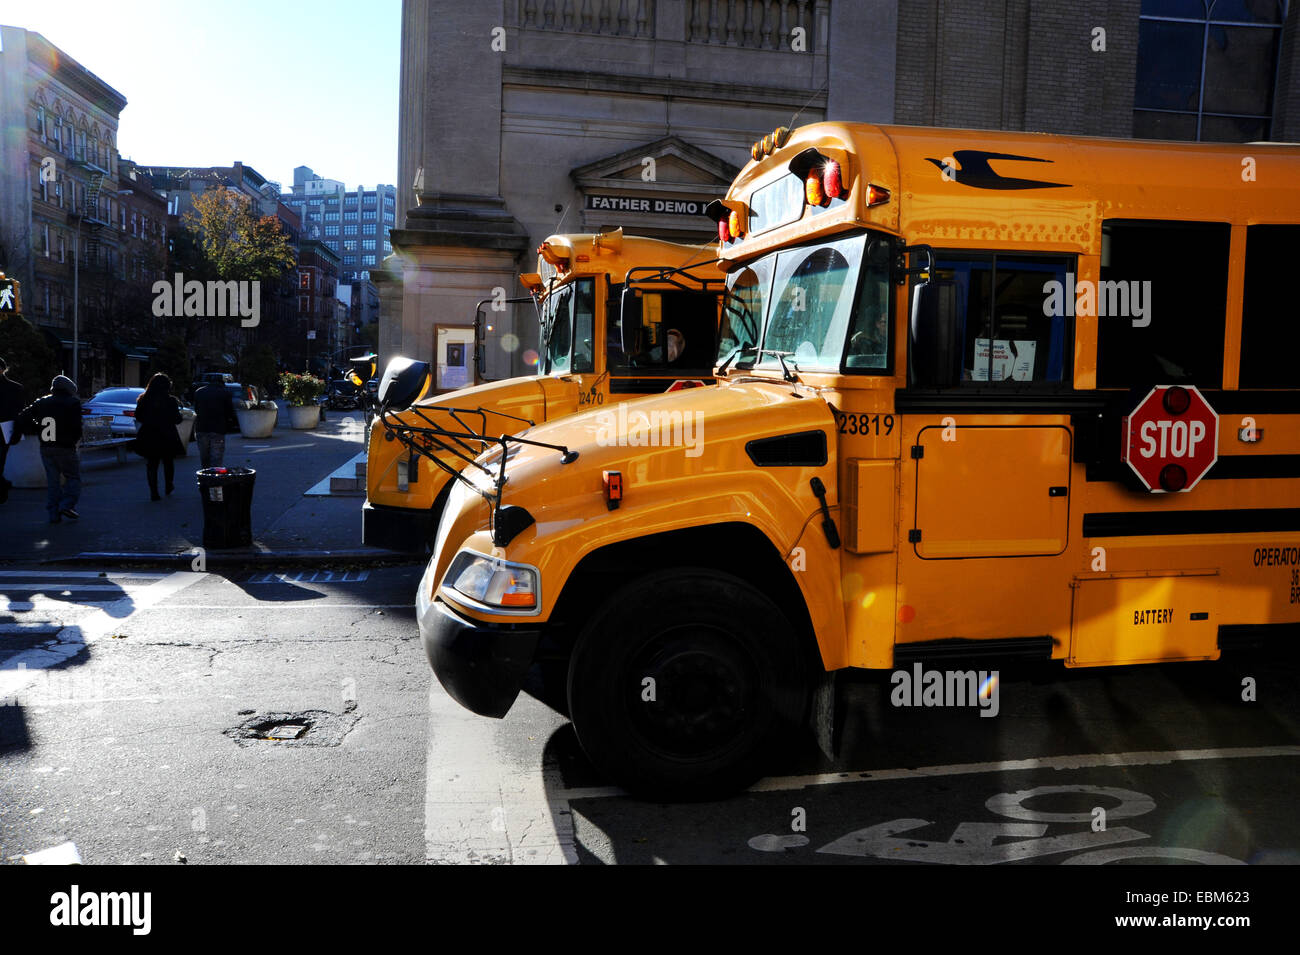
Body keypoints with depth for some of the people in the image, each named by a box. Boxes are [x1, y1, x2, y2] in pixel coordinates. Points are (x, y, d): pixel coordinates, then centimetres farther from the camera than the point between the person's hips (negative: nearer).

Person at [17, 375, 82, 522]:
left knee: (52, 481, 10)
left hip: (46, 449, 5)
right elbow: (76, 427, -12)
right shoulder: (73, 403, -5)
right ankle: (67, 505, -12)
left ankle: (54, 513, 7)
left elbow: (23, 417, 6)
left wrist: (37, 430, 14)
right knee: (73, 478, 7)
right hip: (66, 448, -5)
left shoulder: (41, 402, 10)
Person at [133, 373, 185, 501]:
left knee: (151, 465, 6)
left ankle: (153, 492, 0)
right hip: (166, 437, -1)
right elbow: (177, 420, -7)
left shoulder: (144, 400, -4)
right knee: (168, 462, 19)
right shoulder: (170, 401, -12)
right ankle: (169, 486, 32)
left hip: (148, 437, 1)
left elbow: (138, 417, 4)